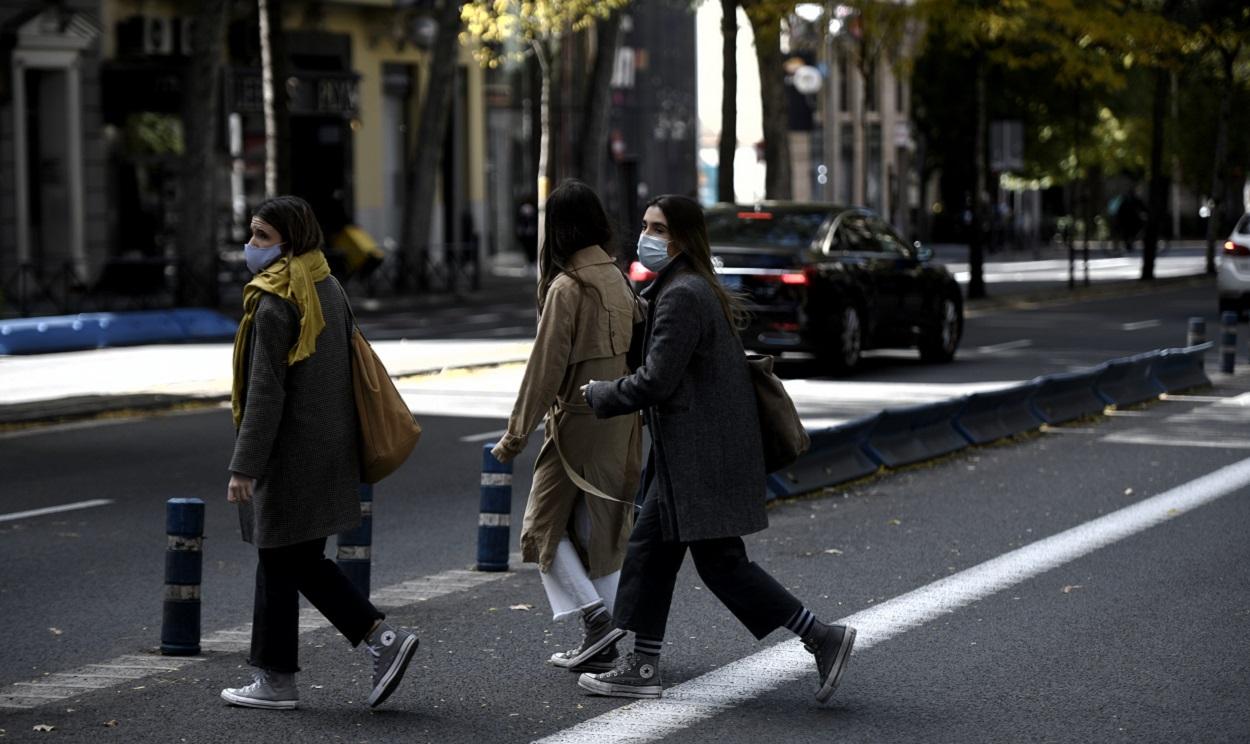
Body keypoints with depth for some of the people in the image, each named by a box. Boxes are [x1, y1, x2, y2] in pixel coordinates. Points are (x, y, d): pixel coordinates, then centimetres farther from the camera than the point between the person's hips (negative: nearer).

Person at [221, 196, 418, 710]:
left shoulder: (275, 305, -16)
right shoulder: (329, 290, 11)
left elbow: (265, 392, -20)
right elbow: (343, 371, 16)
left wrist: (244, 466, -18)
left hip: (288, 455, -9)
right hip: (329, 451, 9)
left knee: (279, 562, 1)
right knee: (303, 561, 14)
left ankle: (277, 682, 7)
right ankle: (381, 638, 7)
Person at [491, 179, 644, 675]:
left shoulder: (567, 287, -16)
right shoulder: (616, 278, 7)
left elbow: (546, 365, -16)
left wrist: (516, 435, -10)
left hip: (578, 422, -8)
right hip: (620, 423, 8)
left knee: (546, 524, 4)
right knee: (601, 527, 12)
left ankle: (596, 617, -8)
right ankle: (602, 643, 13)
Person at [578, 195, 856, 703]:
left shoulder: (681, 297, -17)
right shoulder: (696, 288, 15)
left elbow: (655, 382, -21)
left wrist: (598, 395, -6)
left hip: (702, 453, -10)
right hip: (688, 451, 10)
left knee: (719, 562, -6)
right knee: (650, 549, 11)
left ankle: (823, 639, -1)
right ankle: (642, 668, 15)